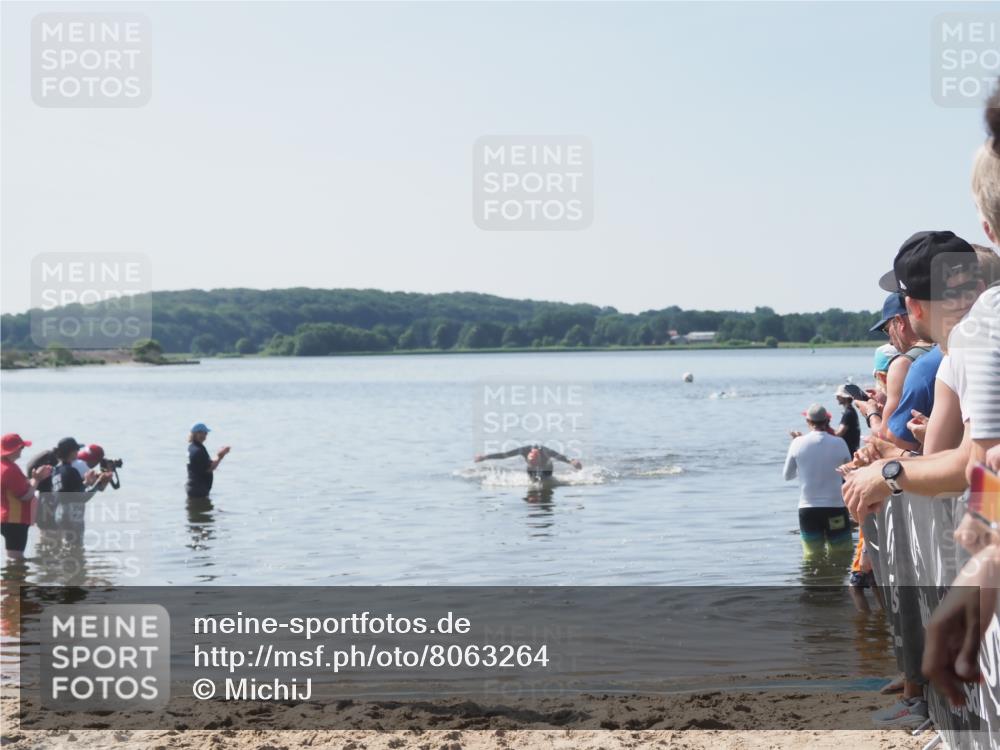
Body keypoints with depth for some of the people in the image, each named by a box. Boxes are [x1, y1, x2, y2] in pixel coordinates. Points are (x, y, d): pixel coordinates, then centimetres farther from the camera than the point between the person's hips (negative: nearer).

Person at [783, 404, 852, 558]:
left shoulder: (798, 443, -5)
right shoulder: (838, 443, -6)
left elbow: (787, 476, 7)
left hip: (808, 510, 1)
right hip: (835, 508, -1)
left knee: (812, 556, 8)